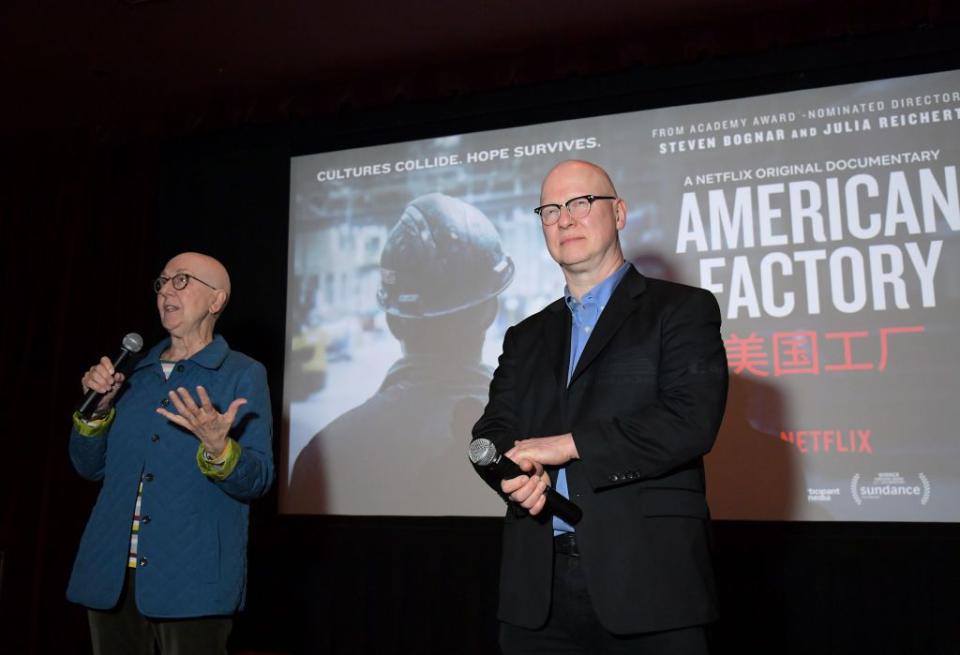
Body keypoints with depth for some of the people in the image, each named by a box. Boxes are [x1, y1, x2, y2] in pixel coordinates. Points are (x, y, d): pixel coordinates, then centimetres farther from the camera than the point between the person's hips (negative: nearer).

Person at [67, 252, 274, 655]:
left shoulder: (244, 374, -3)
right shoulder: (135, 373, 12)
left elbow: (256, 482, -9)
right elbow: (90, 467, 13)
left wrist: (218, 450, -27)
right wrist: (97, 408, -2)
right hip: (112, 574, 5)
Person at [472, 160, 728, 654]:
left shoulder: (683, 309, 1)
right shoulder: (525, 337, 18)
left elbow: (691, 420, -12)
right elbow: (492, 430, 9)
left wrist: (569, 444, -15)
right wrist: (513, 471, -13)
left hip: (647, 579, -4)